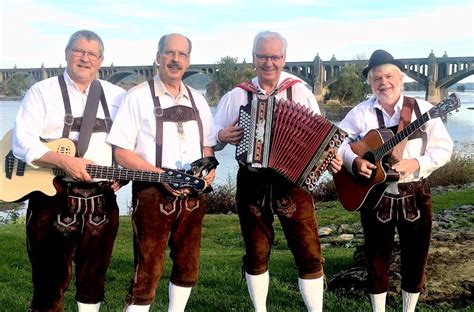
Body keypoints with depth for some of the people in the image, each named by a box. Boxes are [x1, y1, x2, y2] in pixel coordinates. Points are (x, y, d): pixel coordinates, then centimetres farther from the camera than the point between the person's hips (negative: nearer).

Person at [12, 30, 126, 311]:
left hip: (102, 201, 4)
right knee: (51, 280, 3)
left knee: (94, 278, 15)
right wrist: (64, 161, -22)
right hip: (53, 198, -3)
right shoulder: (42, 92, -1)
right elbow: (22, 142, -10)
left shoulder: (117, 97, 10)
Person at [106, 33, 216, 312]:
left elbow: (207, 145, 19)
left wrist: (209, 168, -3)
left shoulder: (197, 100, 12)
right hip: (152, 193, -5)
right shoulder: (139, 96, -5)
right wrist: (161, 175, -19)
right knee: (148, 272, -3)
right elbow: (121, 152, -9)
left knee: (188, 267, 15)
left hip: (192, 194, 6)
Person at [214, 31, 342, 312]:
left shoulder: (301, 93, 2)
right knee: (256, 254, 13)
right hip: (252, 183, 2)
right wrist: (223, 136, -10)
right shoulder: (236, 96, 6)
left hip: (294, 182, -1)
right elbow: (211, 136, 11)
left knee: (309, 253, 0)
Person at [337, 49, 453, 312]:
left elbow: (444, 148, -4)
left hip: (414, 195, 1)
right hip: (375, 196, 0)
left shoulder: (422, 109, -3)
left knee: (415, 258, 12)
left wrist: (417, 163, -20)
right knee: (377, 259, 10)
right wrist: (353, 160, -18)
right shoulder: (361, 112, -2)